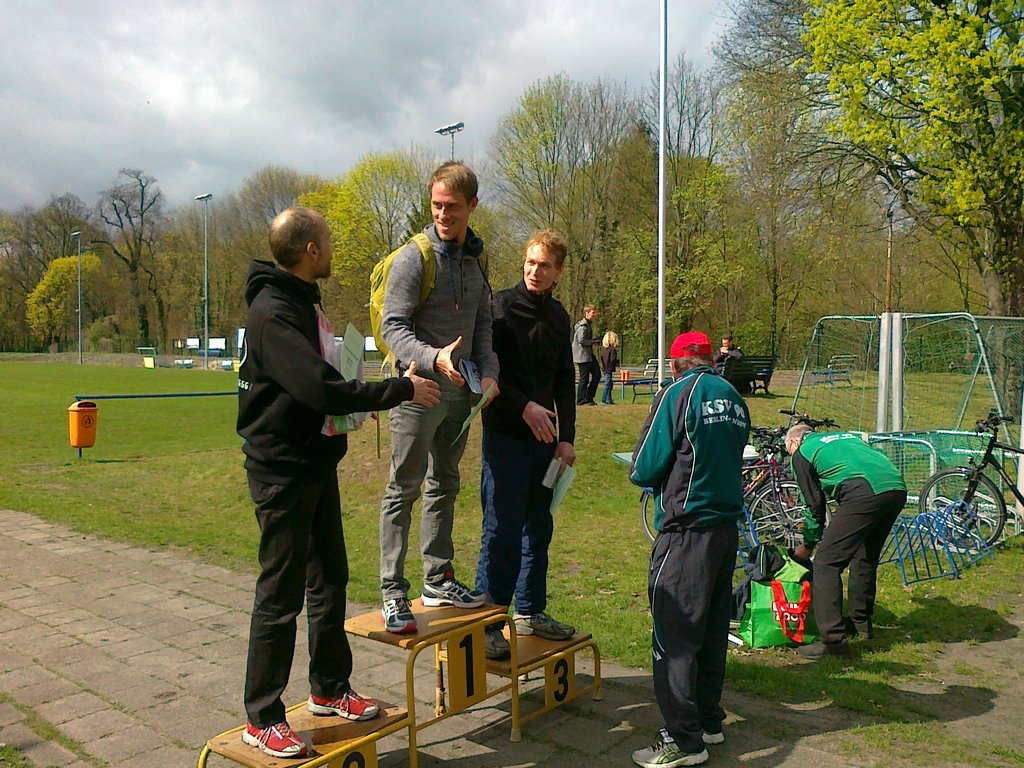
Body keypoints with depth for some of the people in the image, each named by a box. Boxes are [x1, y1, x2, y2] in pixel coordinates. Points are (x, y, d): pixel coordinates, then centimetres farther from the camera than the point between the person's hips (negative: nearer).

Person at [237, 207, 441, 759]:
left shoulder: (304, 301, 12)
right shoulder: (273, 312, -20)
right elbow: (322, 390, -30)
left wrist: (394, 388, 2)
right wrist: (402, 390, -21)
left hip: (317, 464, 10)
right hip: (283, 470, -10)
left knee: (328, 581, 17)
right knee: (280, 595, 0)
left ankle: (329, 689, 33)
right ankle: (261, 719, 15)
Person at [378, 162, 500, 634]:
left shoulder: (476, 259, 11)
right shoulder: (414, 257, -9)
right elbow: (393, 326, -14)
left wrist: (488, 373, 1)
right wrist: (434, 359, -30)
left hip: (460, 388, 7)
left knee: (444, 485, 14)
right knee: (404, 489, -3)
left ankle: (438, 579, 25)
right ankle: (393, 593, 4)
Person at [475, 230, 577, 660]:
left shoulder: (558, 316, 12)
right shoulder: (501, 307, -7)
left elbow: (565, 381, 15)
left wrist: (566, 437, 8)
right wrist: (524, 406, -20)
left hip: (545, 439, 7)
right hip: (506, 435, -6)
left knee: (539, 528, 13)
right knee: (503, 531, -5)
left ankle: (530, 612, 26)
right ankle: (487, 623, 6)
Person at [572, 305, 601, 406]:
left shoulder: (589, 324, 16)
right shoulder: (583, 326, -16)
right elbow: (581, 341, -23)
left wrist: (595, 340, 8)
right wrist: (594, 342, -14)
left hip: (589, 355, 10)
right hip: (582, 355, -10)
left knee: (597, 374, 9)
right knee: (584, 378, -4)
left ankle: (589, 398, 16)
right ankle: (581, 400, 4)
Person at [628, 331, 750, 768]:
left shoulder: (677, 393, -11)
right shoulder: (734, 398, 9)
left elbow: (643, 470, -11)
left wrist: (643, 472, 10)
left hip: (687, 531, -8)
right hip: (727, 527, 8)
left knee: (673, 634, 0)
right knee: (712, 629, 17)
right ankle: (709, 722, 29)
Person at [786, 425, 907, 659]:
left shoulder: (802, 453, 16)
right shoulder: (845, 436, 36)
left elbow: (815, 505, 17)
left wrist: (808, 545, 32)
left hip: (865, 493, -8)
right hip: (898, 488, 8)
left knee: (826, 563, -3)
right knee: (865, 558, 26)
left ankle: (833, 640, -7)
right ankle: (861, 621, 39)